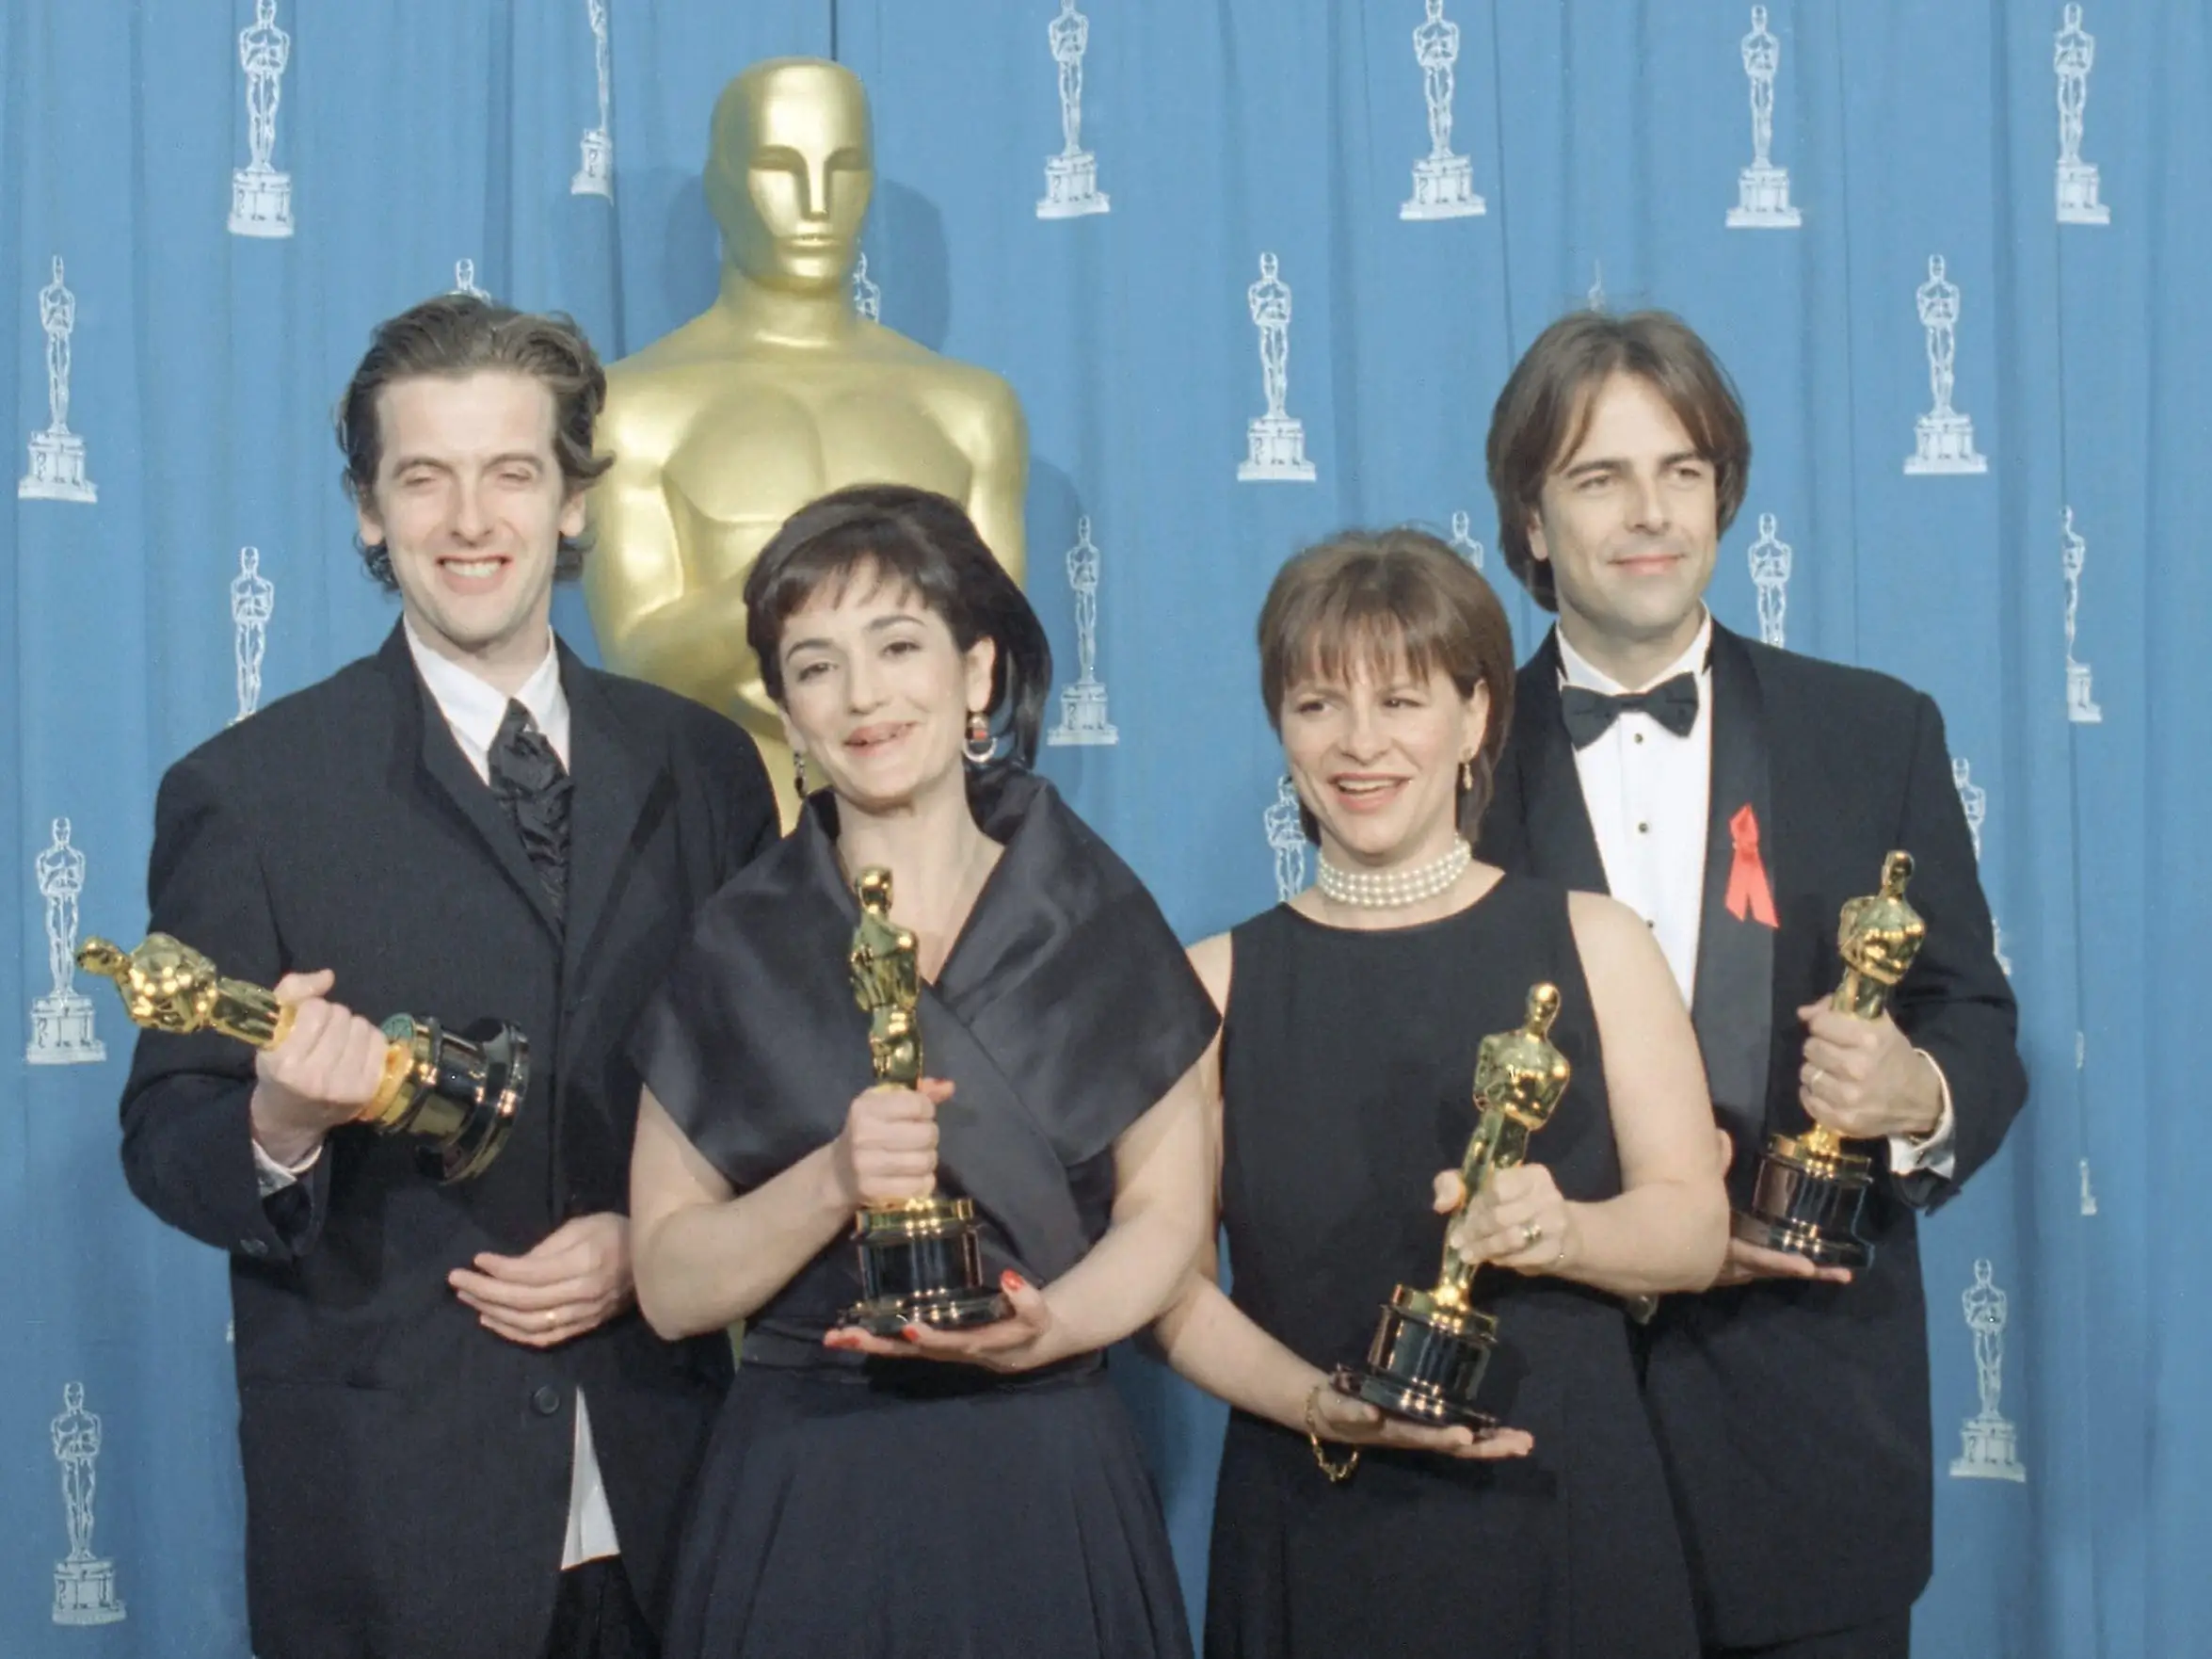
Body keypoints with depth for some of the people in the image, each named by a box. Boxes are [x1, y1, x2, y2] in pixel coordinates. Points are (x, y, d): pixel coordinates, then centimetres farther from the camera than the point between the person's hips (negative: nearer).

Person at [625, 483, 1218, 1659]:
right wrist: (831, 1182, -17)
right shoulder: (737, 949, 0)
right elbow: (669, 1285, -1)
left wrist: (1050, 1325, -15)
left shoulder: (1092, 917, 1)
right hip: (803, 1506, 0)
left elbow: (1165, 1212, 3)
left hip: (1049, 1490, 1)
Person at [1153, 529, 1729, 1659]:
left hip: (1564, 1522, 0)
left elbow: (1694, 1229, 2)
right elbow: (1168, 1274, -1)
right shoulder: (1221, 983, 2)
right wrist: (1315, 1406, -15)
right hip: (1314, 1534, 0)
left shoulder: (1593, 946, 4)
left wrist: (1562, 1233, -18)